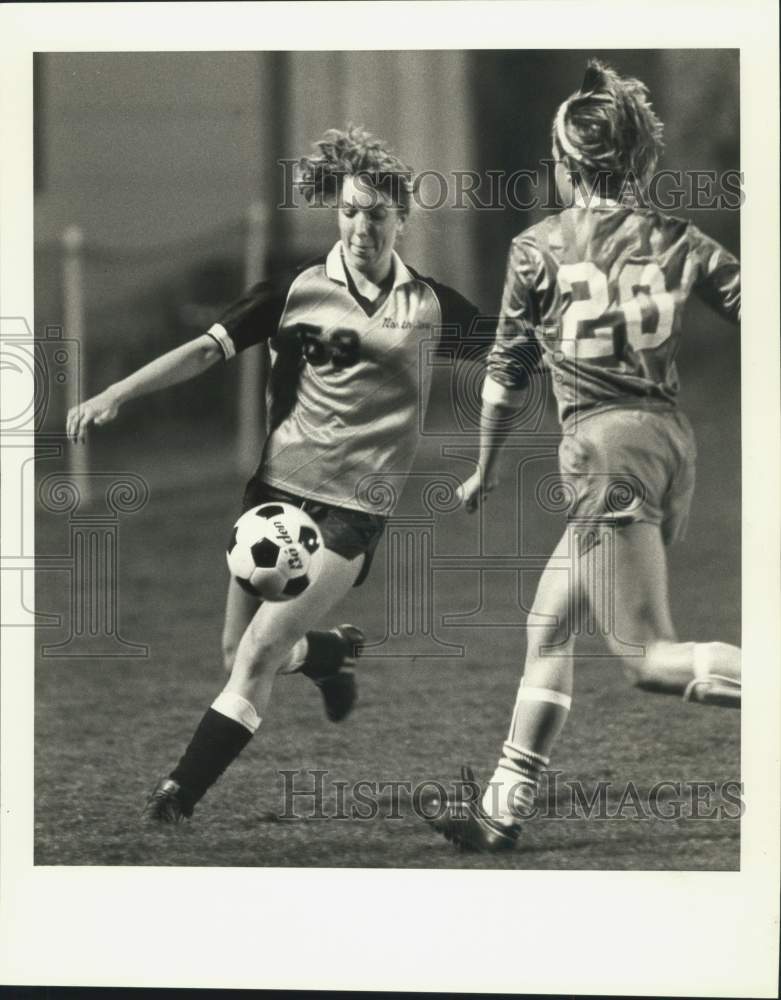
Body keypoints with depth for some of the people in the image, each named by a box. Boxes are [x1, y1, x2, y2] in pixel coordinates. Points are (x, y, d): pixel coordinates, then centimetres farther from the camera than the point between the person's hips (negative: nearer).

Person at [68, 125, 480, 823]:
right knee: (238, 655, 9)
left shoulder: (431, 303, 1)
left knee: (262, 649, -15)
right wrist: (118, 393, -15)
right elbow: (208, 348, -6)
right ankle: (333, 652, 41)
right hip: (277, 487, 2)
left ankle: (178, 798, -10)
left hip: (354, 510, -2)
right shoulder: (298, 289, 0)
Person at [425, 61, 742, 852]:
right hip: (670, 439, 6)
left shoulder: (539, 248, 1)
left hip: (603, 445, -6)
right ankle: (502, 808, 24)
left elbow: (507, 373, 9)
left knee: (650, 660, -8)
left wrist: (485, 469, 22)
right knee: (548, 624, 19)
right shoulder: (677, 242, 10)